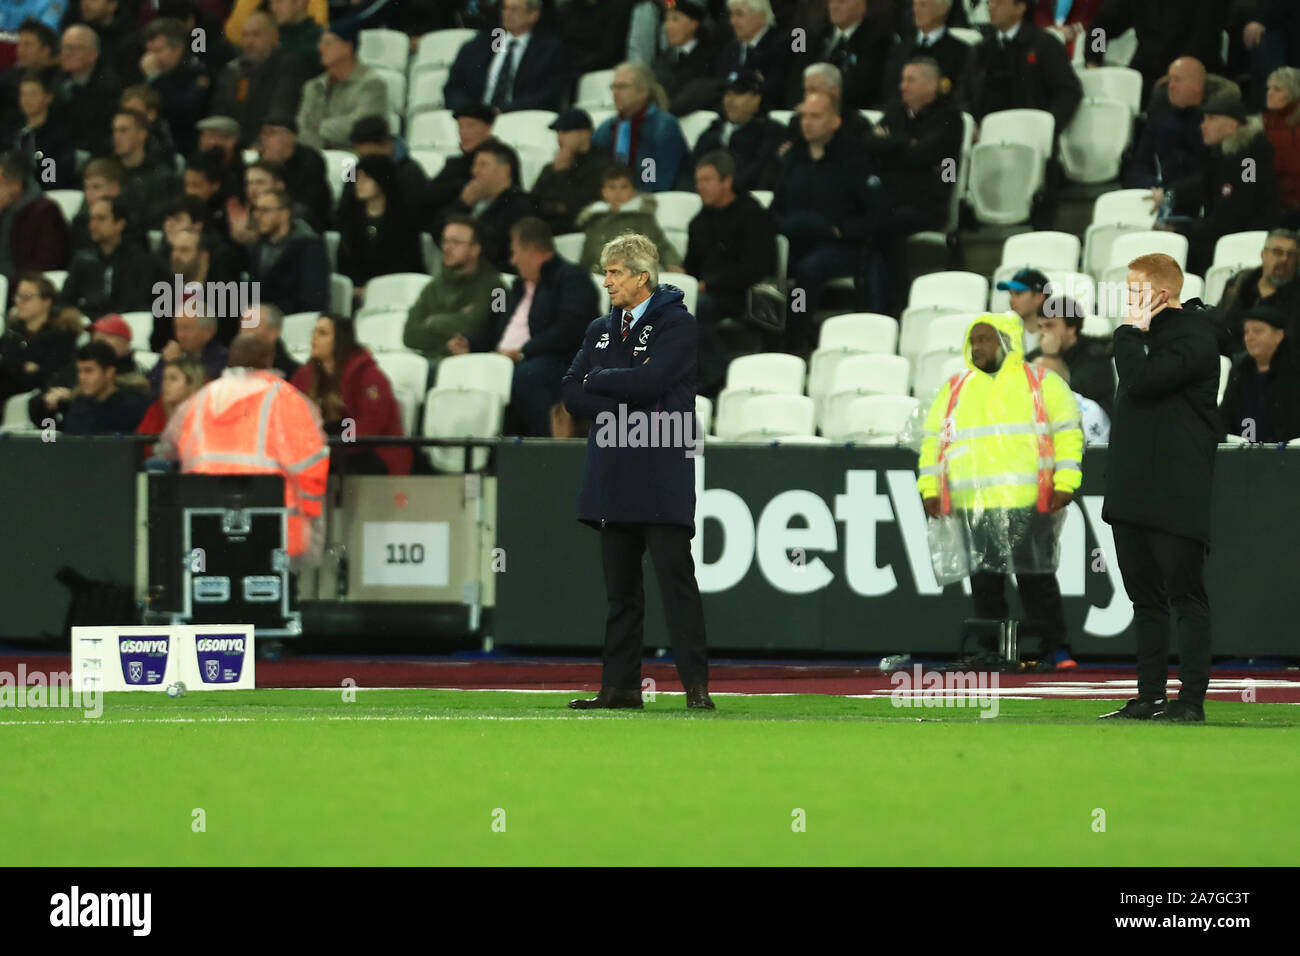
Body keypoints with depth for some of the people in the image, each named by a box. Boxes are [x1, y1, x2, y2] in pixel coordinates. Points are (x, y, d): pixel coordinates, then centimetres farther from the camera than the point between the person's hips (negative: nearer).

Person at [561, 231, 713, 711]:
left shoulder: (678, 325, -3)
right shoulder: (600, 329, 17)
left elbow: (650, 380, -17)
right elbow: (572, 394, 7)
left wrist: (598, 380, -2)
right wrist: (625, 411, -9)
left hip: (662, 479, -6)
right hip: (613, 479, 6)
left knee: (675, 578, -9)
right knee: (620, 587, 7)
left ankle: (696, 684, -10)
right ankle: (620, 684, 9)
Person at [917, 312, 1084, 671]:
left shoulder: (1042, 383, 8)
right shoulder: (955, 390, 18)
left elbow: (1068, 432, 4)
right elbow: (933, 440, 19)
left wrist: (1065, 483, -7)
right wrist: (929, 489, 8)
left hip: (1028, 505, -3)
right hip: (974, 508, 3)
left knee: (1036, 579, -5)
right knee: (984, 581, 2)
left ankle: (1053, 650, -1)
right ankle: (990, 652, 7)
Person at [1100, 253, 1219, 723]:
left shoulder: (1193, 339, -12)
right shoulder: (1152, 332, 17)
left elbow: (1140, 381, -22)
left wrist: (1132, 332, -11)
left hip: (1176, 496, -9)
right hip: (1132, 492, 9)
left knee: (1184, 594, -6)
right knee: (1145, 595, 11)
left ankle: (1191, 698, -6)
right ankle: (1149, 696, 15)